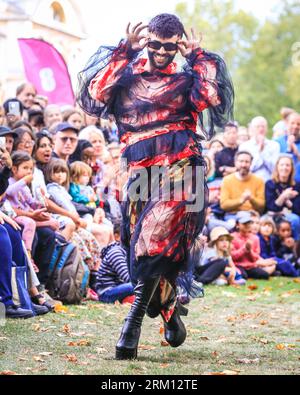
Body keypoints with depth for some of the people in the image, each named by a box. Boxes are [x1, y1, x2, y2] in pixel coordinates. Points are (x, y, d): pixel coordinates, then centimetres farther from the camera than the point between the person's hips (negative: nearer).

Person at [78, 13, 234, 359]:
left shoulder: (186, 79, 12)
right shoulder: (127, 76, 15)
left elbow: (210, 97, -9)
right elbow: (96, 94, -4)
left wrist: (197, 57, 3)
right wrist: (124, 51, -1)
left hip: (181, 171, -3)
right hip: (141, 173, 3)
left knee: (154, 240, -21)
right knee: (142, 247, 4)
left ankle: (132, 325, -21)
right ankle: (170, 316, 27)